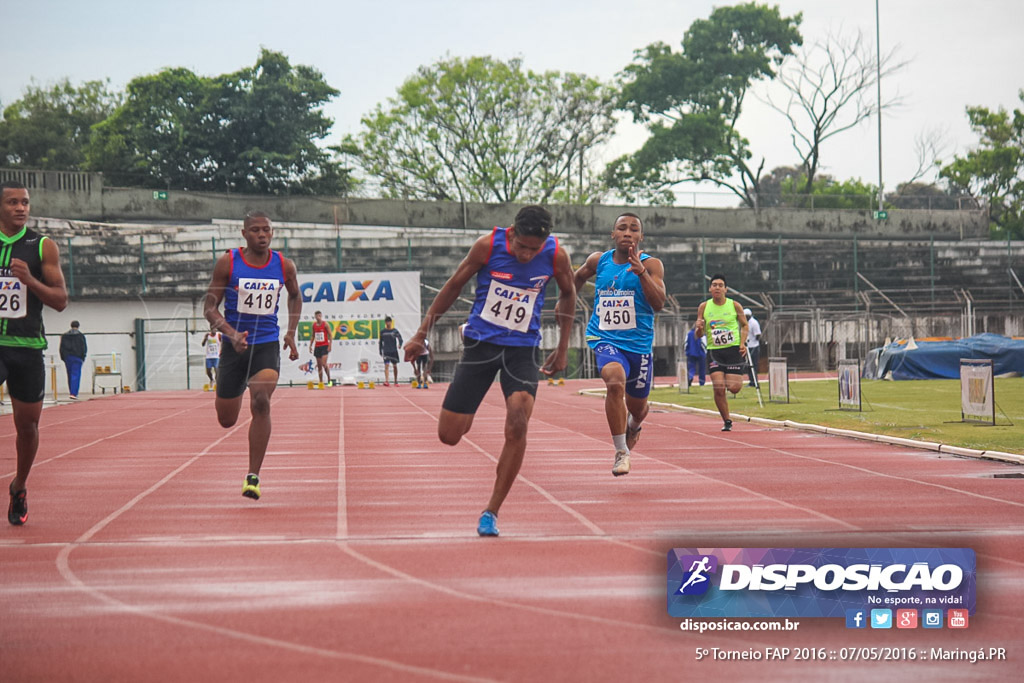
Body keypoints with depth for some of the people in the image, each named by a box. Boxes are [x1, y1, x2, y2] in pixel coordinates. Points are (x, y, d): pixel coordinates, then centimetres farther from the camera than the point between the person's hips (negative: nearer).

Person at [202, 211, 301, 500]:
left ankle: (253, 477, -18)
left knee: (261, 402, -25)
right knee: (226, 421, 8)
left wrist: (291, 332, 8)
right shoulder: (227, 263, -6)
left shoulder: (284, 266, 0)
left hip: (267, 345, 0)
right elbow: (209, 306, -4)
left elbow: (295, 296, 21)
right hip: (234, 345, 0)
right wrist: (231, 333, -21)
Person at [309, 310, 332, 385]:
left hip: (325, 346, -5)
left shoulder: (325, 324, -6)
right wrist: (310, 345, 10)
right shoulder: (314, 325, 9)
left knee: (324, 364, -17)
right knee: (319, 365, 5)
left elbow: (330, 335, -7)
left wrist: (330, 345, -15)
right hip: (317, 346, 5)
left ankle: (329, 379, -5)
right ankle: (321, 382, 8)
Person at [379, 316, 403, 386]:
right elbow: (380, 342, 14)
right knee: (386, 365, -13)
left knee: (395, 366, 9)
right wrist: (380, 352, 14)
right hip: (386, 352, 0)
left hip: (394, 351, 0)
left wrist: (400, 345, -30)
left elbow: (400, 338, -9)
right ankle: (386, 381, -21)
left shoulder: (394, 331, 1)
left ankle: (396, 381, 21)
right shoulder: (382, 332, 6)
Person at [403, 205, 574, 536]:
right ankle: (466, 414, 37)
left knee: (517, 427, -20)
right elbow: (454, 286, -1)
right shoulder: (488, 245, -14)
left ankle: (491, 513, -5)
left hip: (522, 349, 0)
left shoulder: (556, 256, -11)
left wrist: (563, 348, 11)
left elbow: (568, 294, 10)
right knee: (449, 435, -3)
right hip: (480, 343, 0)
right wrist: (421, 335, 2)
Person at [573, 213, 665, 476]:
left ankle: (632, 425, 55)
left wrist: (641, 271, -30)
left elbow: (658, 303, -20)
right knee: (615, 380, -31)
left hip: (639, 343, 0)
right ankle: (621, 452, -22)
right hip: (605, 340, 0)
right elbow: (579, 277, 27)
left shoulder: (650, 264, -5)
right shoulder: (598, 261, 3)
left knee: (637, 406, 13)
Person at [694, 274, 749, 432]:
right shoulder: (703, 307, 4)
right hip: (714, 352, 1)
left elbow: (744, 325, 13)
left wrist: (743, 342, -3)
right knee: (718, 389, -11)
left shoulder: (735, 306, 1)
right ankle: (727, 421, 6)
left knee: (734, 388, -8)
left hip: (733, 349, -1)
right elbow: (699, 335, 8)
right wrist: (699, 328, -16)